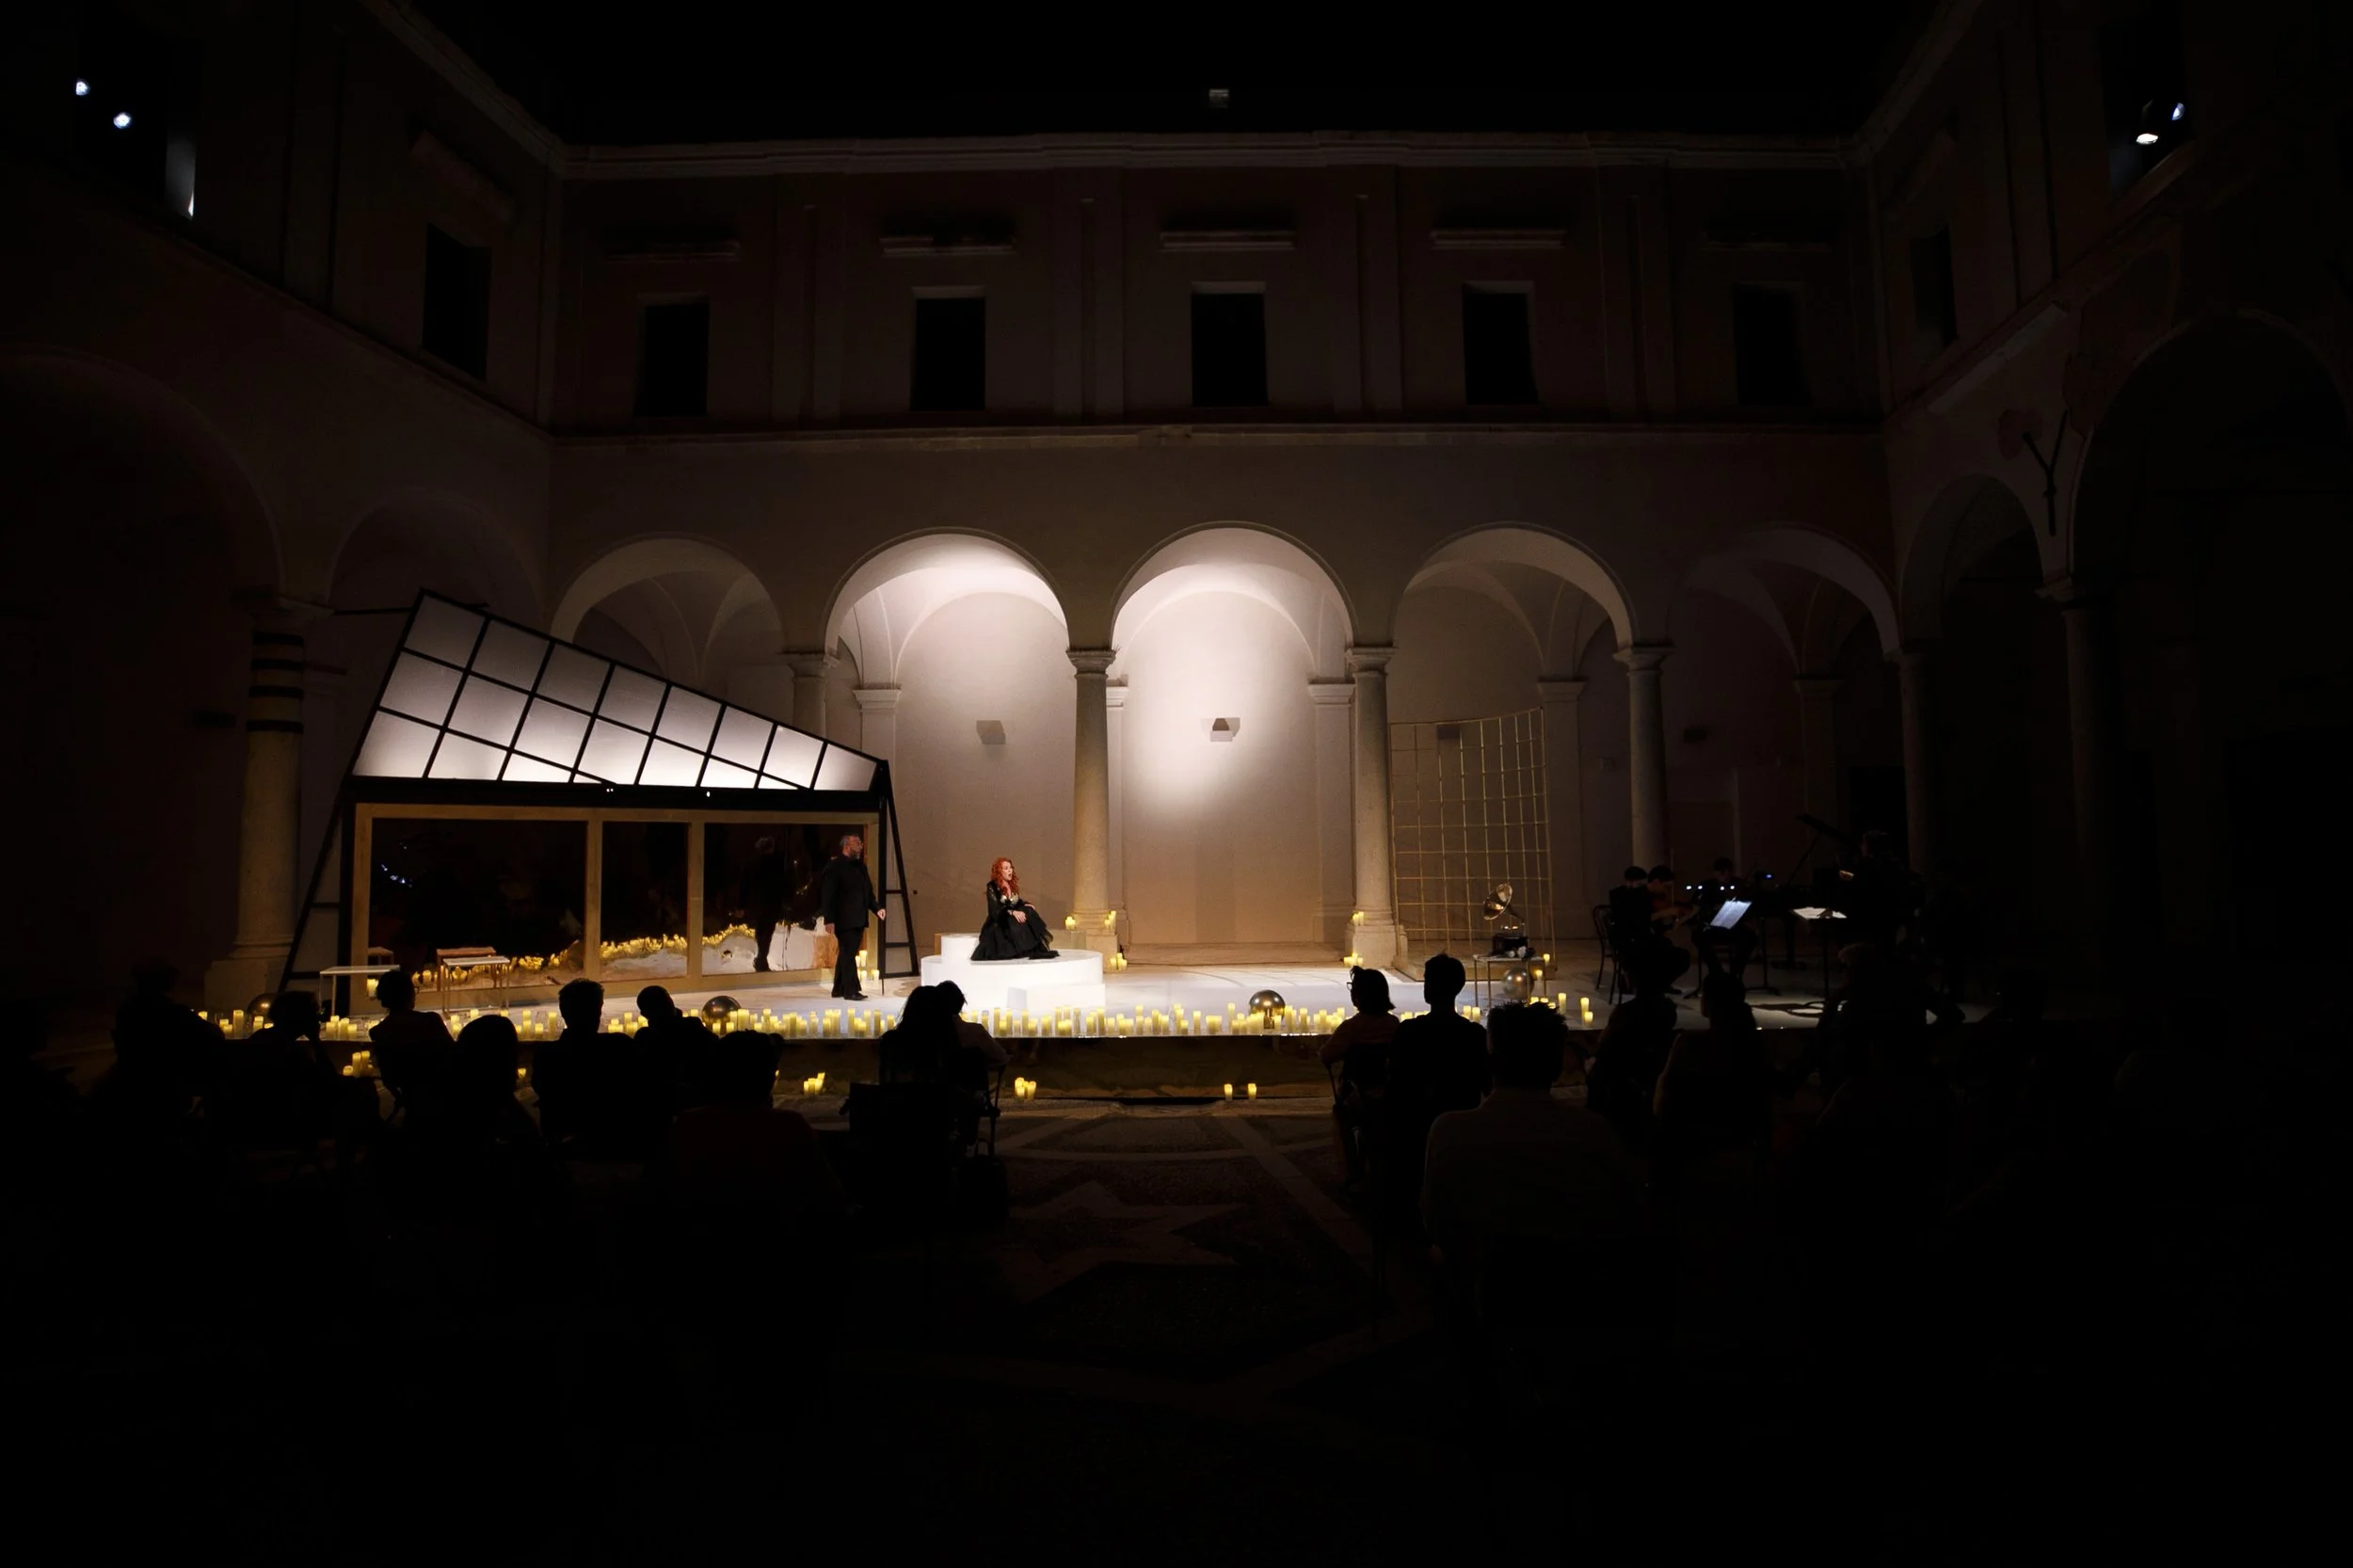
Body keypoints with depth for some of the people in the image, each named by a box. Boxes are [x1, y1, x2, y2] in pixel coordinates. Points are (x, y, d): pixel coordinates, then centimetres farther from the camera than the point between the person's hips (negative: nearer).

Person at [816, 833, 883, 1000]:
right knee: (848, 954, -8)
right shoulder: (834, 866, -9)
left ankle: (839, 989, 23)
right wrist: (829, 920, -18)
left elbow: (868, 892, 19)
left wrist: (876, 908, 3)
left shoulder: (860, 866, 15)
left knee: (847, 953, 14)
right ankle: (850, 990, -5)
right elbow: (827, 895, -13)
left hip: (858, 920, 8)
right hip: (844, 920, -8)